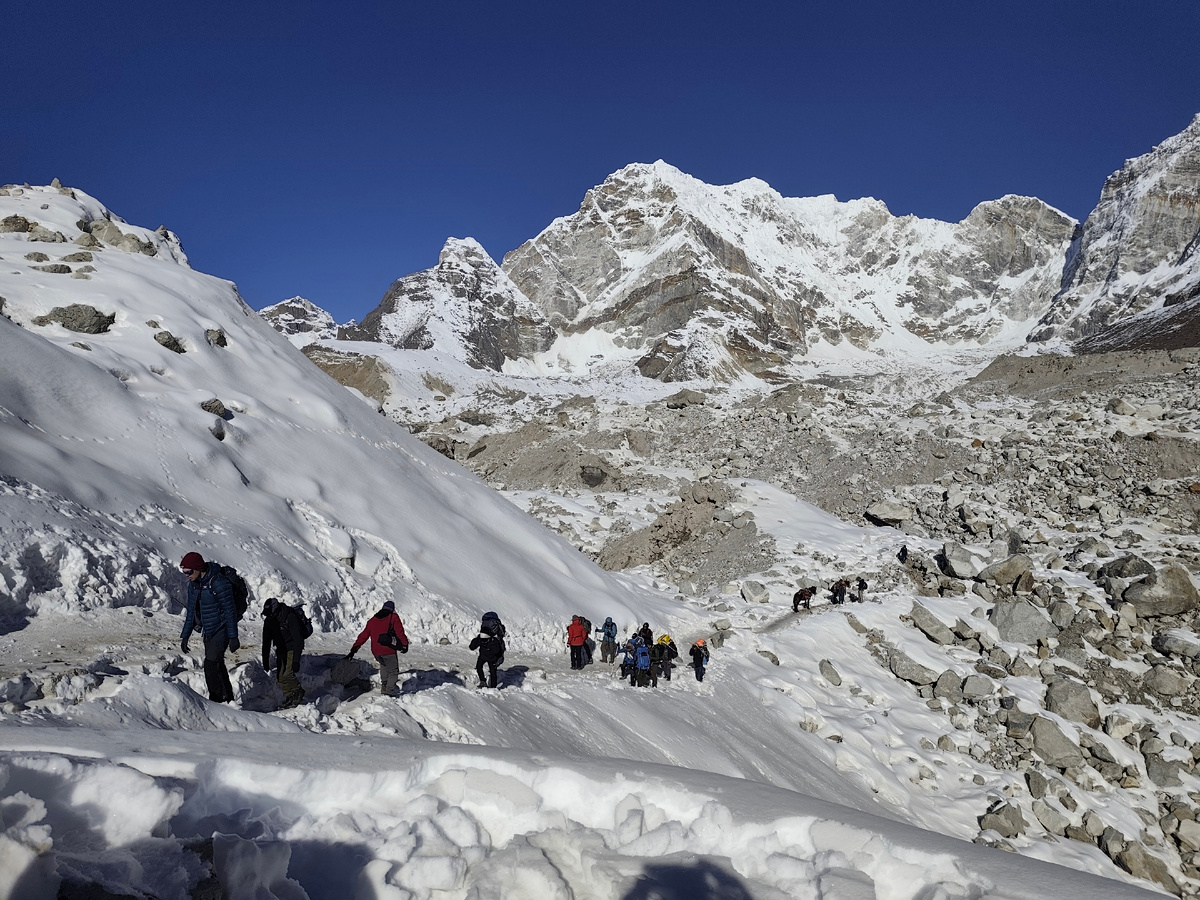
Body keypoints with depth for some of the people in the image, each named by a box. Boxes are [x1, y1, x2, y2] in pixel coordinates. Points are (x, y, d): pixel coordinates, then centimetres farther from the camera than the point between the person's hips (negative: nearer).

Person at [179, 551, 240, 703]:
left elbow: (230, 611, -19)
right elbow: (191, 611, 14)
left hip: (221, 630, -8)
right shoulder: (193, 584, 4)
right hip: (208, 631, 8)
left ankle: (217, 701, -9)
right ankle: (228, 699, 24)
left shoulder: (218, 583, -21)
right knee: (217, 665, 13)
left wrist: (233, 637, -18)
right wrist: (185, 636, 14)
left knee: (211, 665, -15)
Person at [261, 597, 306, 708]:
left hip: (292, 649, -7)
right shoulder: (268, 620, -3)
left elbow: (298, 640, -23)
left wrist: (296, 660, -26)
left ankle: (298, 693, 3)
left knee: (285, 675, -18)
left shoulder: (290, 617, -24)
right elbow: (266, 642, 6)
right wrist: (265, 661, 4)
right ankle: (290, 696, 16)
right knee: (279, 678, -1)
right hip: (281, 649, 7)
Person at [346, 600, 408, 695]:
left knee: (383, 664, 32)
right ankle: (388, 691, -5)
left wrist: (353, 650, 14)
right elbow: (400, 633, -6)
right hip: (389, 651, -5)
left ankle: (384, 685, 29)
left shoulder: (372, 620, 15)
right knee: (393, 672, 6)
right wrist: (405, 644, 4)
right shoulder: (393, 617, 2)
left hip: (376, 652, 5)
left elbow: (363, 636, 13)